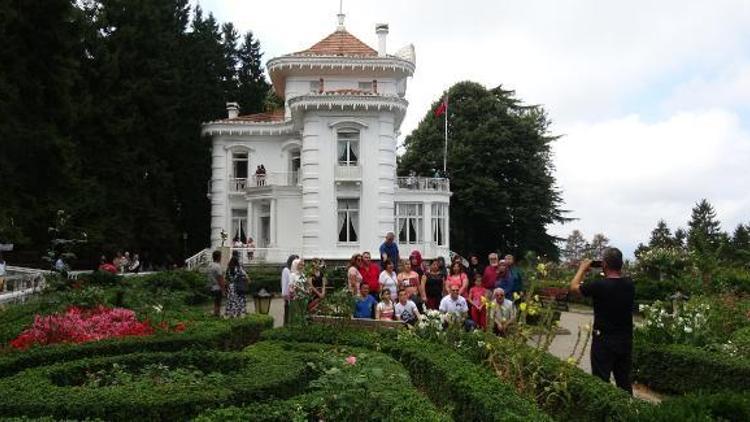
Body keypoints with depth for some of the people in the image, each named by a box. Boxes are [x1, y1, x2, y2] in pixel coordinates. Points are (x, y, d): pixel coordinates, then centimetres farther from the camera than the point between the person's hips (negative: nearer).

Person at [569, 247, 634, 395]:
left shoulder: (599, 286, -18)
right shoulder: (629, 285, -4)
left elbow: (573, 286, -2)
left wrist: (582, 268, 11)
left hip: (604, 341, -5)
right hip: (626, 341, 5)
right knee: (624, 383, 15)